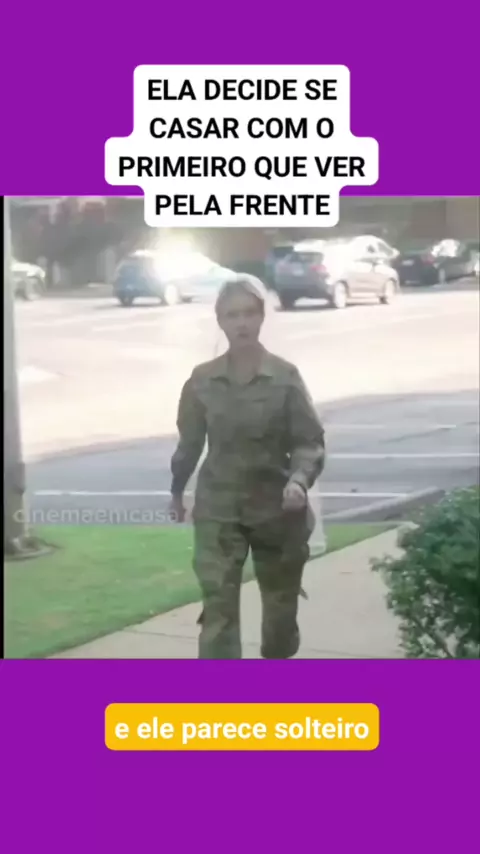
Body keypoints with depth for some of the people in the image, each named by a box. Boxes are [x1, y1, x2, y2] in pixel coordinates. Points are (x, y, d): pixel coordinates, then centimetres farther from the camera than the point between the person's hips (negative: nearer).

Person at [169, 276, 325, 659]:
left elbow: (311, 440, -9)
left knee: (281, 603, 16)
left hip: (276, 506, 0)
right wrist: (177, 491, 18)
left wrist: (300, 480, -27)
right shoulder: (202, 380, -3)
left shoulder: (285, 377, -9)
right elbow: (190, 440, 9)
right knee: (218, 607, -8)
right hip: (219, 508, 0)